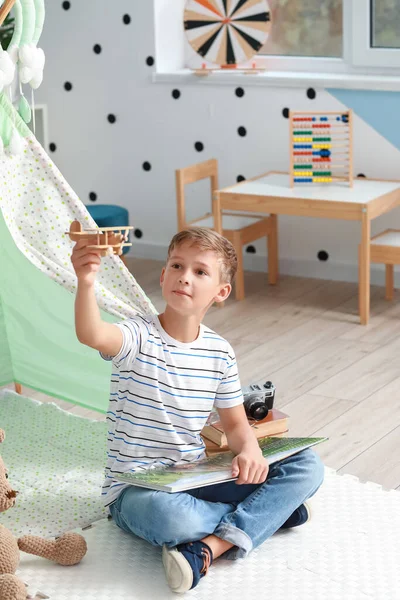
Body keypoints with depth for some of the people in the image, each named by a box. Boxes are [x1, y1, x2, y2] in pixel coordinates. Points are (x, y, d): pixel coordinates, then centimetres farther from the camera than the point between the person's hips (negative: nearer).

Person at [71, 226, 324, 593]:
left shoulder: (220, 353, 3)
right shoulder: (139, 337, -13)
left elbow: (236, 424, 10)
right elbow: (92, 335, -36)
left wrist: (249, 451, -14)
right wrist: (86, 283, -56)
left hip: (194, 479, 6)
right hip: (136, 490, -6)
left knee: (307, 466, -11)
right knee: (165, 514, -44)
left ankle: (211, 546, -24)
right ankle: (271, 511, -18)